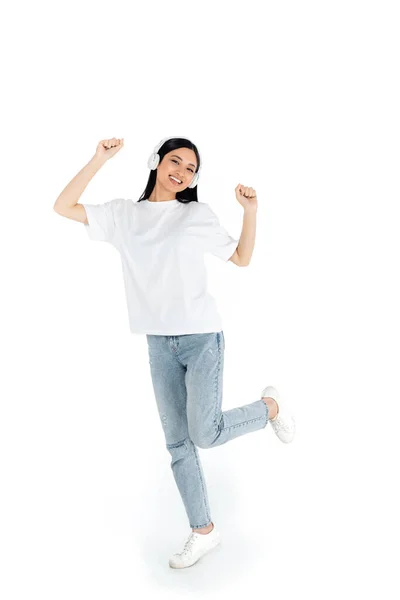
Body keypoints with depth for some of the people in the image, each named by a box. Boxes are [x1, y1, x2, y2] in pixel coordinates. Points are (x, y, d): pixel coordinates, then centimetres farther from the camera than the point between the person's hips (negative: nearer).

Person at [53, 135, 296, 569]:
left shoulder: (197, 214, 1)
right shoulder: (123, 214, 7)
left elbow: (242, 259, 6)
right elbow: (63, 207, 2)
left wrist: (251, 211, -7)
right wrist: (99, 159, -3)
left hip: (202, 338, -3)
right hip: (159, 344, 3)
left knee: (204, 434, -11)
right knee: (178, 443, 8)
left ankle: (270, 406, 17)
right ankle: (204, 531, 24)